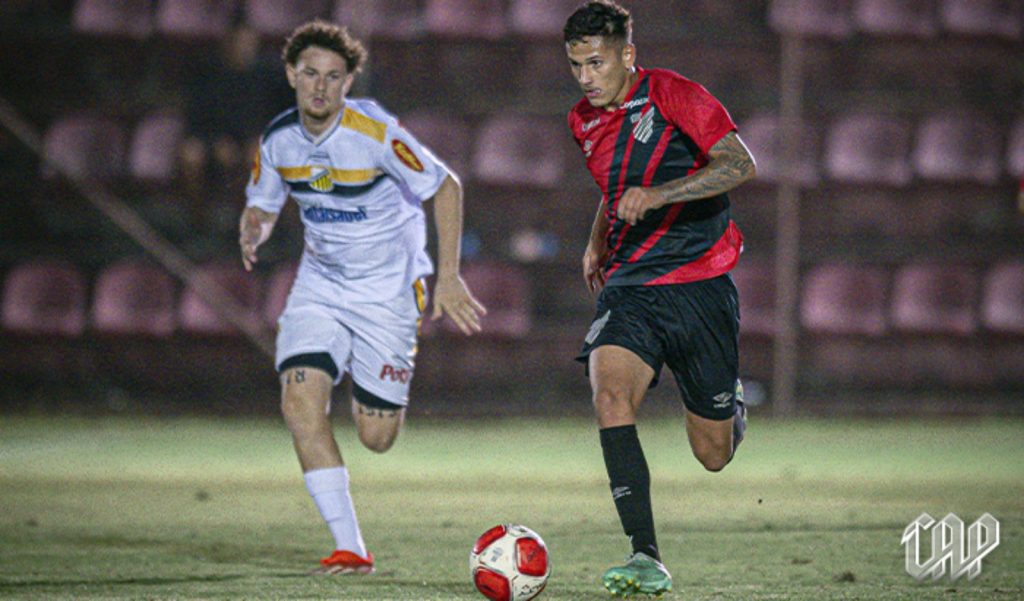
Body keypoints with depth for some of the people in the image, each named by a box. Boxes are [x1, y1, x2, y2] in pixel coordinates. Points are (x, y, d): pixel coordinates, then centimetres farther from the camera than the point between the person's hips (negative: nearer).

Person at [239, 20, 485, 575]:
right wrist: (253, 232, -15)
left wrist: (449, 276, -14)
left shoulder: (374, 132, -20)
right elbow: (261, 206, 11)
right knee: (300, 399, -21)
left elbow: (445, 187, -11)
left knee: (376, 438, -3)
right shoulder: (278, 139, -5)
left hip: (387, 290, -3)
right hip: (319, 287, 4)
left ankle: (382, 395, 37)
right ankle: (350, 549, -15)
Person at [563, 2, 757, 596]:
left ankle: (731, 406, 42)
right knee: (610, 393, -27)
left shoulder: (673, 94, -9)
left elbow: (739, 164, -20)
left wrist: (656, 196, -28)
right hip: (629, 287, 4)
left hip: (701, 285, -4)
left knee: (714, 455, 3)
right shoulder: (584, 121, 10)